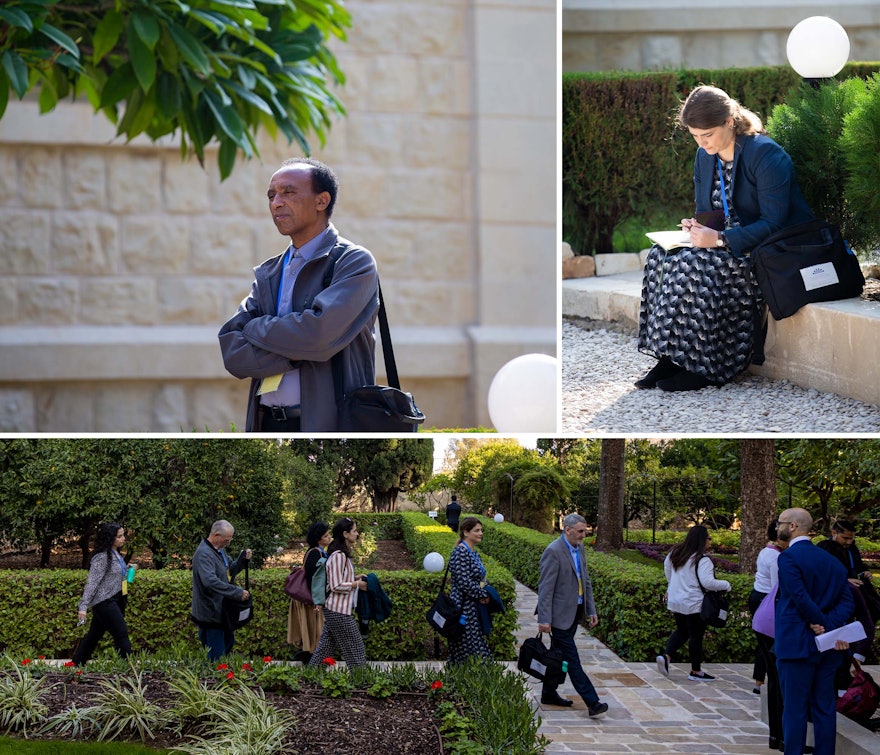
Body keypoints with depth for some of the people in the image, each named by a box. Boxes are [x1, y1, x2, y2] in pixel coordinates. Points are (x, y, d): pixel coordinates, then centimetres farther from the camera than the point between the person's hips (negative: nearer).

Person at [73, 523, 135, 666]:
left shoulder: (116, 554, 12)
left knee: (94, 635, 14)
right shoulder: (102, 557, -17)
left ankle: (76, 664, 23)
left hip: (115, 599, 9)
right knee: (122, 634, -11)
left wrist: (128, 570, 8)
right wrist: (83, 606, -24)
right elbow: (92, 582, -20)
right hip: (104, 601, -9)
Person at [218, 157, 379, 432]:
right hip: (266, 426, 5)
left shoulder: (355, 262, -2)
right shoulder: (267, 275, 15)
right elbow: (233, 353, 4)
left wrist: (257, 328, -2)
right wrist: (297, 351, -11)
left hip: (329, 429, -5)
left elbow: (320, 334, -18)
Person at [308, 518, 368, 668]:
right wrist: (357, 584, -11)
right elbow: (337, 586, -21)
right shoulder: (339, 556, -19)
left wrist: (354, 578, 8)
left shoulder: (343, 554, 11)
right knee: (355, 650, 0)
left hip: (333, 610, 10)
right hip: (339, 611, -10)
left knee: (325, 647, 14)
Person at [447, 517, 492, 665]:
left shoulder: (474, 552, 13)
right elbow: (464, 582, -22)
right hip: (464, 607, -9)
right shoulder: (460, 553, -16)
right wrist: (483, 595, -12)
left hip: (475, 607, 9)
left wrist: (485, 594, 0)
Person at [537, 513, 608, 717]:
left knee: (558, 655, 16)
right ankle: (592, 702, -9)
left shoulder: (579, 548, 10)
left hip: (574, 612, 8)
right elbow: (545, 588, -18)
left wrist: (591, 610, 13)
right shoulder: (553, 551, -17)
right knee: (572, 660, -6)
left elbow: (585, 582, 17)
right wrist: (544, 619, -20)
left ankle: (549, 694, 27)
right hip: (560, 614, -8)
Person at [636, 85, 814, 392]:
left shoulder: (766, 155, -17)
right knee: (661, 255, -16)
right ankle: (671, 357, -17)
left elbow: (774, 224, -22)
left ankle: (702, 366, -22)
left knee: (691, 266, -29)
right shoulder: (704, 157, 8)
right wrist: (698, 226, -7)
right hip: (727, 245, 8)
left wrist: (720, 239, -30)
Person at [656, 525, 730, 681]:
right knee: (696, 635, 5)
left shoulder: (676, 553, 5)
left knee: (681, 631, 20)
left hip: (675, 602, 7)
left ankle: (666, 656, 1)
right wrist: (725, 585, -9)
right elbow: (708, 582, -26)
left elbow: (667, 566, 21)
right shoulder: (702, 560, -19)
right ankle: (696, 671, 13)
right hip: (693, 604, -7)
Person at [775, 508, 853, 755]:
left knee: (795, 708, -2)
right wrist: (830, 626, -10)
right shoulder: (832, 560, 12)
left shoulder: (788, 557, -10)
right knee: (824, 707, 10)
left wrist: (824, 625, -9)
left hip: (796, 644, -6)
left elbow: (801, 598, -19)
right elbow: (846, 600, 3)